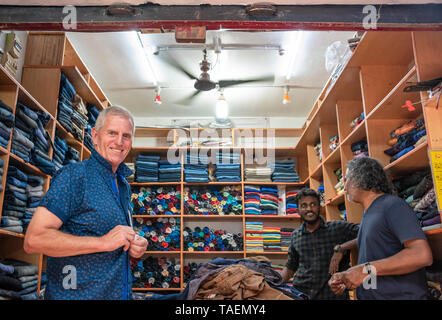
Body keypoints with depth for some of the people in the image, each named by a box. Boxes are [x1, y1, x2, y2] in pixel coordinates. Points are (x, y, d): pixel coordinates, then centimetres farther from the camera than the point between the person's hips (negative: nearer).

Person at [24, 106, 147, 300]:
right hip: (77, 294, -7)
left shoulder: (123, 185, 10)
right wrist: (103, 242, -24)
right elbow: (33, 240, -21)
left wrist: (135, 245, -1)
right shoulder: (73, 176, -14)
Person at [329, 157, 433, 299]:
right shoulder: (368, 215, 15)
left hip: (398, 295, -8)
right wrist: (345, 277, 0)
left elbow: (422, 255, -23)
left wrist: (367, 269, -24)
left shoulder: (393, 206, -13)